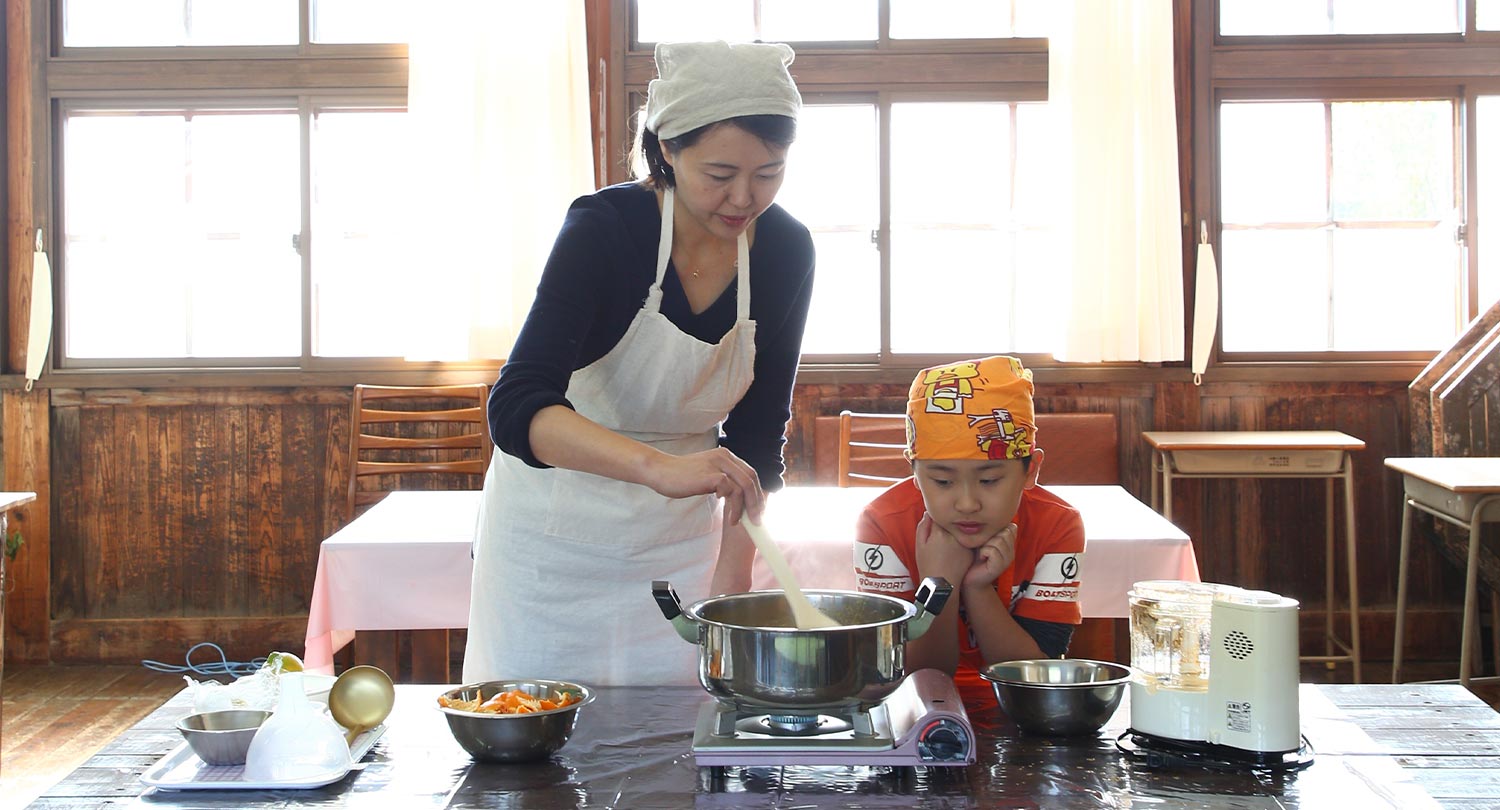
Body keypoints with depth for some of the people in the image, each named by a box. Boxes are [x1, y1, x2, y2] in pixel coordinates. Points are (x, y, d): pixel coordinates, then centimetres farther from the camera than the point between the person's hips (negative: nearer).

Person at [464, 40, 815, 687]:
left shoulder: (785, 251, -8)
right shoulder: (603, 228, -22)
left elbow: (758, 431, 1)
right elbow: (515, 409, -33)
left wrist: (734, 569, -8)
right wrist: (659, 467, -47)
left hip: (679, 537, 4)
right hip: (556, 531, -3)